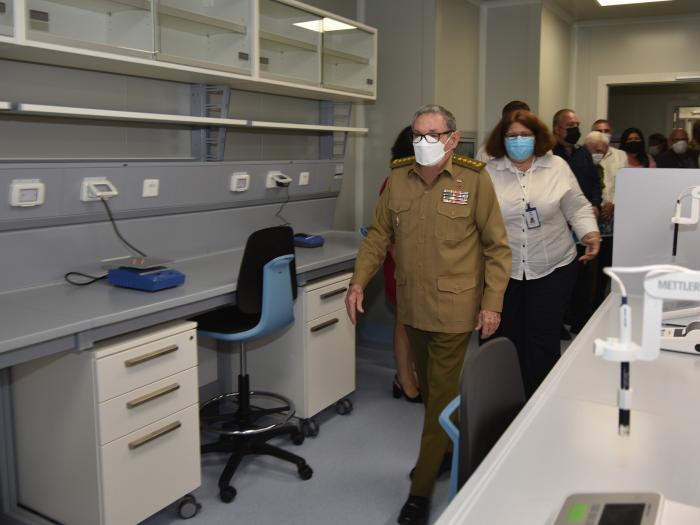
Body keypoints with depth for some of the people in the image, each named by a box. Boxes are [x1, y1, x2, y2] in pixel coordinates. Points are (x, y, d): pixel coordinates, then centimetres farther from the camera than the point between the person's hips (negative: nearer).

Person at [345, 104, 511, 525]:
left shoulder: (475, 179, -11)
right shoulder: (398, 178, 2)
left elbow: (497, 246, -7)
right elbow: (379, 235, 8)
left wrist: (493, 303, -11)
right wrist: (359, 282, -2)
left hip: (455, 308, -5)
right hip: (413, 306, 5)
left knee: (441, 397, 3)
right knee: (430, 390, 21)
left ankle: (422, 488, 17)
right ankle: (446, 452, 44)